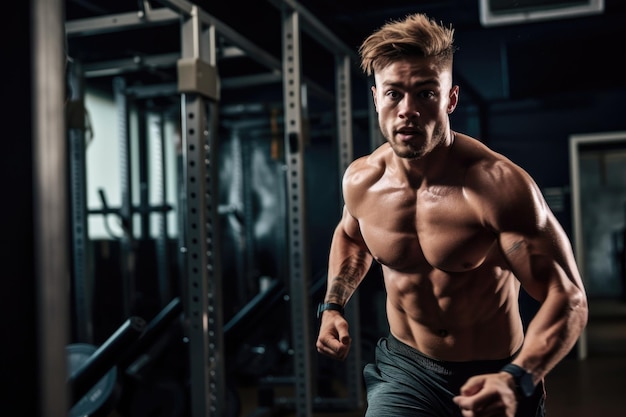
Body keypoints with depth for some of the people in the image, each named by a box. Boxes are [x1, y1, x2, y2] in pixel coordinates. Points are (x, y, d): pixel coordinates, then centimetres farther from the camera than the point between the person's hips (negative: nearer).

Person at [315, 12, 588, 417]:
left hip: (492, 377, -2)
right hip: (404, 368, 3)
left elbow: (567, 298, -24)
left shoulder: (498, 185, -24)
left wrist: (518, 381, -38)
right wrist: (332, 306, 4)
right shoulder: (360, 181, -7)